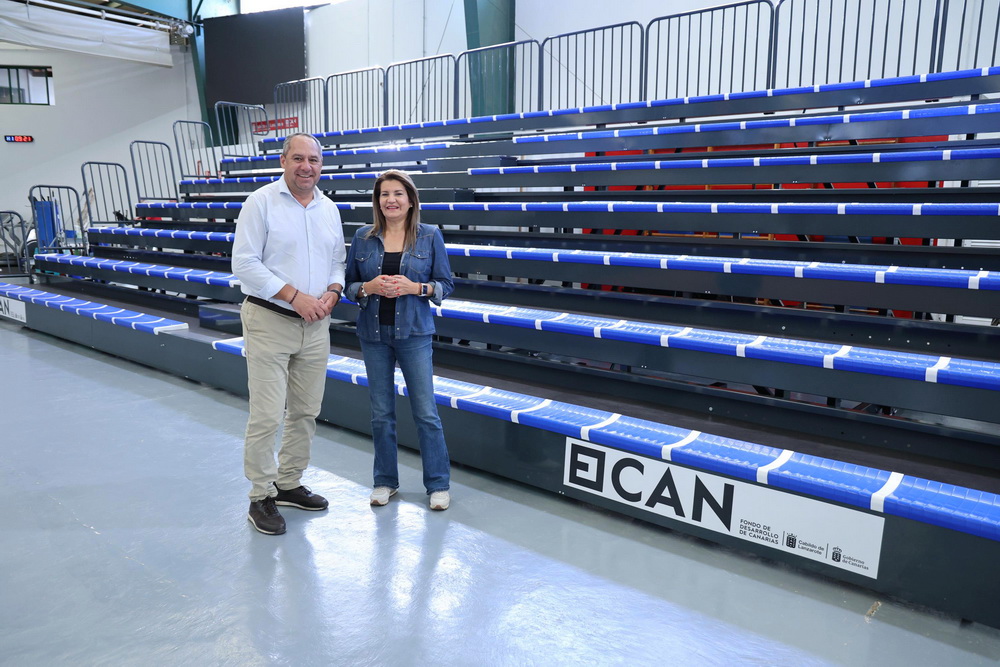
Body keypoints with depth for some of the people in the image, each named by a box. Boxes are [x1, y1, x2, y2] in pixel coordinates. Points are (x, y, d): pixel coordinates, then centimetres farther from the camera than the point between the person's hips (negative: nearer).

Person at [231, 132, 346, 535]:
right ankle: (261, 497, 13)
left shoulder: (329, 209, 11)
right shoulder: (261, 202, -6)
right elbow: (245, 263, -12)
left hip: (315, 325, 6)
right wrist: (295, 296, -18)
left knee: (306, 411, 13)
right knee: (267, 415, -3)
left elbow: (338, 261, 17)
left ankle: (289, 484, 29)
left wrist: (332, 293, -4)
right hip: (269, 322, -6)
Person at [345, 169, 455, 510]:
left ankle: (438, 483, 15)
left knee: (425, 412, 0)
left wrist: (415, 287, -16)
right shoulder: (363, 237, 4)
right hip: (374, 333, 2)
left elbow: (446, 285, 1)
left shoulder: (430, 236, -1)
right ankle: (385, 481, 25)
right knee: (381, 412, 9)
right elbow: (349, 284, 8)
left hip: (413, 332, -2)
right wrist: (368, 287, -13)